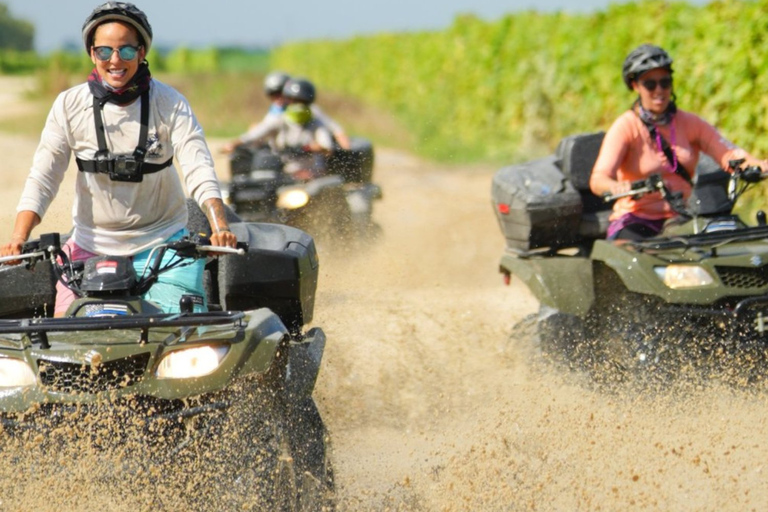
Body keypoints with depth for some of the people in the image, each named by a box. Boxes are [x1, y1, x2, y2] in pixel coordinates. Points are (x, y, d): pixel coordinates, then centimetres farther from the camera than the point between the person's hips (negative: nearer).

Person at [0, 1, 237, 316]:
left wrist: (219, 226, -33)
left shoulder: (170, 104, -6)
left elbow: (199, 170, -15)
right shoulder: (70, 105, -4)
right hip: (92, 240, 1)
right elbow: (42, 178, -5)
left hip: (162, 239, -1)